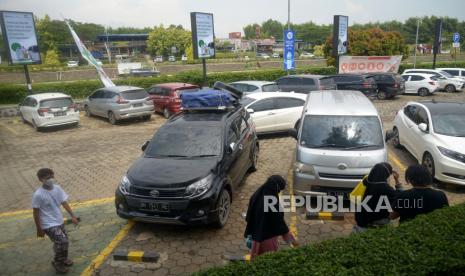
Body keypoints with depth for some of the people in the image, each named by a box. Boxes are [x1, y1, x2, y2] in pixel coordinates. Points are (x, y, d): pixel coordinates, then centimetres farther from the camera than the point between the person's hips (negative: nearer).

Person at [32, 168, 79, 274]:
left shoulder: (57, 188, -6)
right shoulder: (38, 195, -23)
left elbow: (64, 203, 2)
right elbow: (36, 213, -14)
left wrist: (72, 216, -1)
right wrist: (39, 229, -8)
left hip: (59, 221, 7)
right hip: (49, 225, -7)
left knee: (63, 242, 19)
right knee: (62, 242, -12)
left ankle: (63, 258, 45)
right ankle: (57, 263, 13)